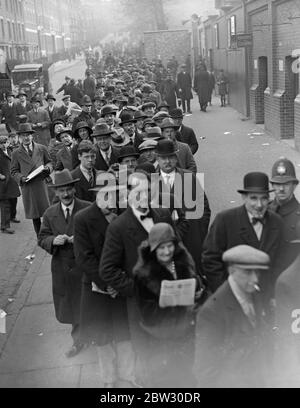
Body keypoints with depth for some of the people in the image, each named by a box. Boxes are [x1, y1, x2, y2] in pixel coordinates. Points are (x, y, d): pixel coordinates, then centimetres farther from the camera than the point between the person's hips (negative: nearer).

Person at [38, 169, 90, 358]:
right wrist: (53, 240, -16)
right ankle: (78, 341, 30)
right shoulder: (50, 213, 4)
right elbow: (42, 239, 6)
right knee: (69, 306, 13)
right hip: (62, 268, 3)